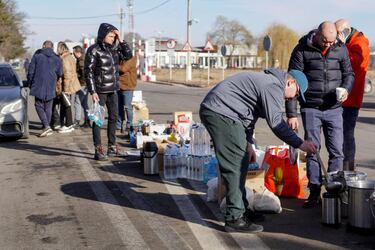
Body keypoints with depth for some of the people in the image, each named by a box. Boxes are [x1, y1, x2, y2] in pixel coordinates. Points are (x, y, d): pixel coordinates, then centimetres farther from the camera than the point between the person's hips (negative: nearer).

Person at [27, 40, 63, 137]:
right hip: (51, 88, 3)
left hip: (38, 86, -3)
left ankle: (46, 126, -12)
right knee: (48, 108, 11)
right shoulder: (56, 59, 5)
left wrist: (30, 84, 9)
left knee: (39, 106, 4)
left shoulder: (37, 56, -2)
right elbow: (60, 74, 9)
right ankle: (47, 127, 14)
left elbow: (31, 72, -3)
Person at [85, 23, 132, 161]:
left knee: (114, 117, 13)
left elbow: (128, 55, 9)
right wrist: (92, 91, -17)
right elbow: (88, 72, -12)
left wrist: (121, 40, -1)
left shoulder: (113, 49, 8)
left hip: (113, 90, 7)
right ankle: (98, 150, 3)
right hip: (100, 90, -7)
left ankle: (112, 147, 25)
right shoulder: (94, 50, -10)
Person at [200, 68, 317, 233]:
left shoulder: (266, 81, 23)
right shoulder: (274, 85, -11)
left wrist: (248, 144, 27)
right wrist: (299, 144, -13)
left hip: (217, 112, 11)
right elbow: (275, 122, -17)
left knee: (241, 163, 16)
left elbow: (249, 113, 28)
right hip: (220, 113, -11)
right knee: (235, 166, -11)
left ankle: (240, 209, 25)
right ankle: (235, 219, -7)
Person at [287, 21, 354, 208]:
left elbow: (349, 73, 15)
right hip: (310, 108, -2)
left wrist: (346, 89, -9)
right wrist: (291, 114, -9)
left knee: (337, 151, 1)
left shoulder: (341, 49, 3)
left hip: (334, 108, 2)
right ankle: (314, 192, 12)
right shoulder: (302, 50, -5)